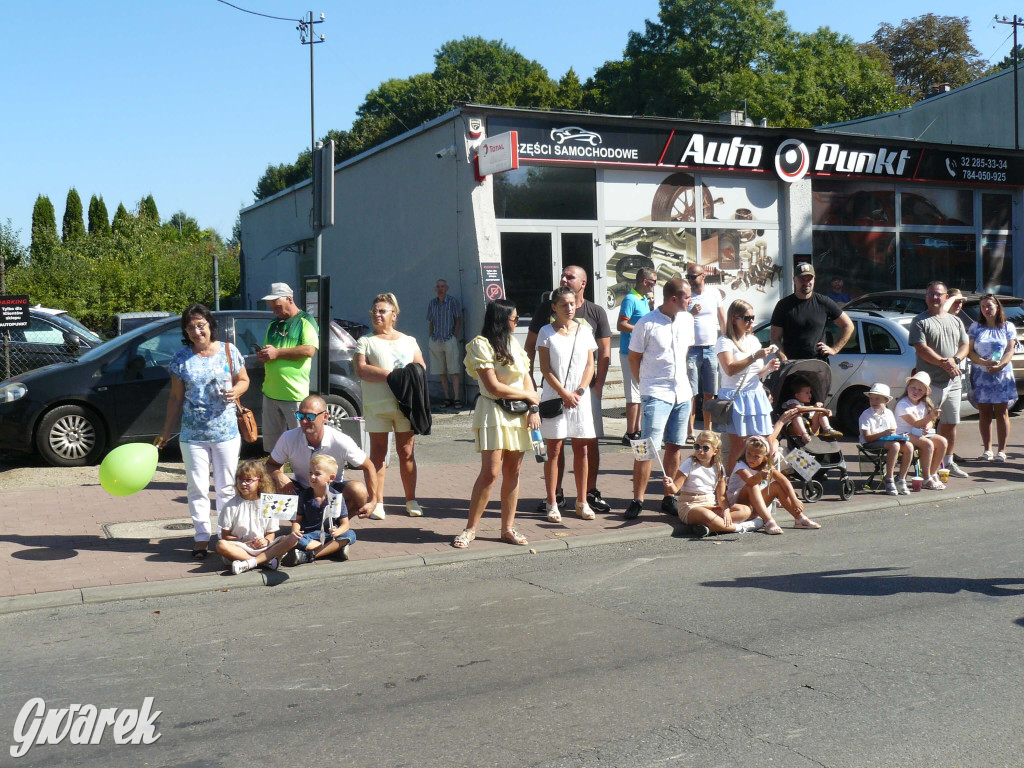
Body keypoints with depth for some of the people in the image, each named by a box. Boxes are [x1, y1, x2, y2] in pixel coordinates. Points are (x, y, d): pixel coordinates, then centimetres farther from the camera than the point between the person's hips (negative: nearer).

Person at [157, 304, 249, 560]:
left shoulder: (228, 351, 0)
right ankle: (202, 538, 12)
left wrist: (235, 391, -14)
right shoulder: (181, 358, 1)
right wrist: (165, 433, 4)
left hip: (226, 433, 0)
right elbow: (176, 398, 6)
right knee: (198, 489, 4)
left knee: (226, 488, 7)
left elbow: (243, 380, 10)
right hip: (192, 434, 0)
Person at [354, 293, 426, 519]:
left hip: (405, 404, 2)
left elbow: (421, 367, 11)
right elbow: (361, 370, -5)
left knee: (406, 452, 3)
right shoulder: (365, 341, 8)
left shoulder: (408, 341, 17)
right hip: (376, 405, -2)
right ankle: (377, 503, 2)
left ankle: (411, 500, 11)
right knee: (378, 452, -1)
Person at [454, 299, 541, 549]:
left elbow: (526, 377, 11)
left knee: (513, 471, 5)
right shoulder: (481, 345, -10)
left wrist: (534, 410, -2)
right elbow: (494, 387, -15)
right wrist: (529, 395, -5)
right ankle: (470, 529, -2)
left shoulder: (513, 342, 13)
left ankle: (508, 528, 11)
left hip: (518, 414, 7)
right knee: (490, 472, -10)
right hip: (494, 412, -7)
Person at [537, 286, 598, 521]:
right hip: (554, 397, -3)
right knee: (554, 451, 0)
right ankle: (552, 504, 4)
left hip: (580, 397, 3)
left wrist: (578, 392, -7)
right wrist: (564, 394, -11)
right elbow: (546, 369, -4)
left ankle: (582, 502, 14)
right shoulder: (546, 332, 0)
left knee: (582, 450, 4)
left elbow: (590, 365, 6)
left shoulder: (584, 332, 8)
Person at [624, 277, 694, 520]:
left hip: (682, 393, 6)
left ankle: (669, 498, 19)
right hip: (656, 395, -6)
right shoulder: (646, 324, -11)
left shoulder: (687, 320, 8)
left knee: (674, 447, 10)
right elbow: (634, 358, -2)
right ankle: (637, 500, -3)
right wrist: (648, 383, 3)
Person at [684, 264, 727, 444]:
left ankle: (708, 431, 14)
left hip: (712, 349, 2)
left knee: (710, 394, 6)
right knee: (691, 394, -5)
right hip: (692, 349, -2)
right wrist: (690, 313, -16)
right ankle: (690, 432, -3)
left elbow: (722, 320, 12)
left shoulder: (715, 293, 8)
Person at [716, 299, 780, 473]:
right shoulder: (725, 342, -5)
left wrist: (769, 367, 1)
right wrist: (755, 357, -22)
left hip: (755, 396, 6)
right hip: (735, 397, -6)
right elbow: (730, 369, -20)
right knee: (737, 445, -9)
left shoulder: (753, 340, 16)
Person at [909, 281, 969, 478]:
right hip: (930, 382, -6)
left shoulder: (955, 321, 17)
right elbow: (922, 349, -12)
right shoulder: (920, 321, -2)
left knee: (951, 424, 12)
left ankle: (948, 462, 22)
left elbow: (965, 345, 13)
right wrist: (944, 363, -18)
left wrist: (955, 360, -8)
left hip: (953, 382, 6)